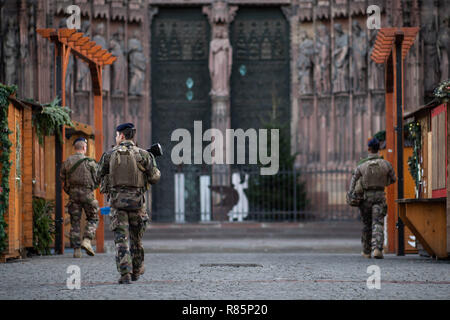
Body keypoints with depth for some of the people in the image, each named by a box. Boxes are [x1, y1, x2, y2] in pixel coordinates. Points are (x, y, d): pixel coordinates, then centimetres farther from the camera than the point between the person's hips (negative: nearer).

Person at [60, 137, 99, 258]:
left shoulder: (67, 162, 6)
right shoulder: (89, 162, -5)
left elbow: (63, 180, 10)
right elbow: (97, 179, -3)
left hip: (73, 194, 3)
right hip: (87, 193, -3)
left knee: (75, 222, 6)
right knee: (93, 218, 11)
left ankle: (76, 250, 2)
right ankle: (87, 240, -9)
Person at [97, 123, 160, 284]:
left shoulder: (110, 154, 0)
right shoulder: (142, 154, -1)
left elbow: (101, 176, 10)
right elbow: (154, 177, 0)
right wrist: (151, 161, 18)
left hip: (117, 199, -1)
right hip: (136, 200, 1)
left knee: (121, 238, -2)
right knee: (136, 238, 17)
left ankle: (125, 273, -14)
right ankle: (136, 271, 29)